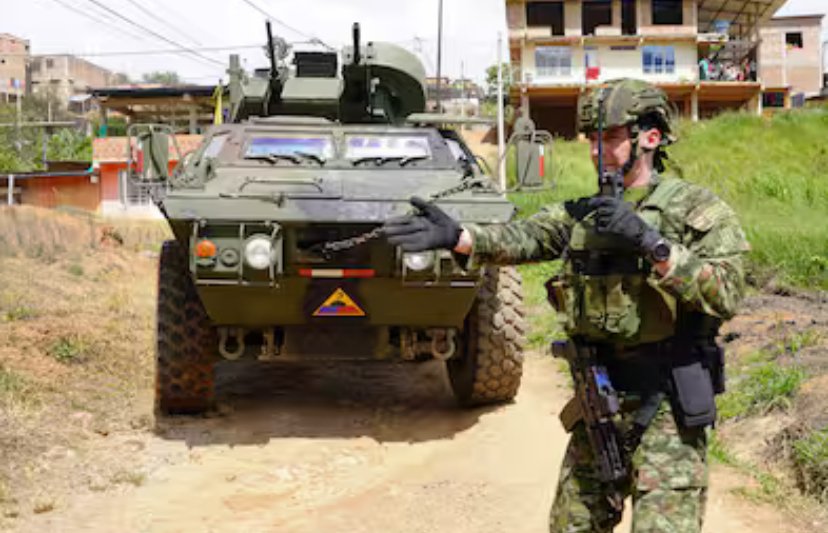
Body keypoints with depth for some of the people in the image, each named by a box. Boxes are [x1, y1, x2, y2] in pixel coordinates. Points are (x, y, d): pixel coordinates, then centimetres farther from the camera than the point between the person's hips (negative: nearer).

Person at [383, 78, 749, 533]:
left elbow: (727, 294, -19)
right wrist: (457, 236, -23)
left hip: (668, 409, -5)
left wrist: (651, 244, -28)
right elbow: (522, 237, -6)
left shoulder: (696, 210, -6)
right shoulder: (582, 213, 9)